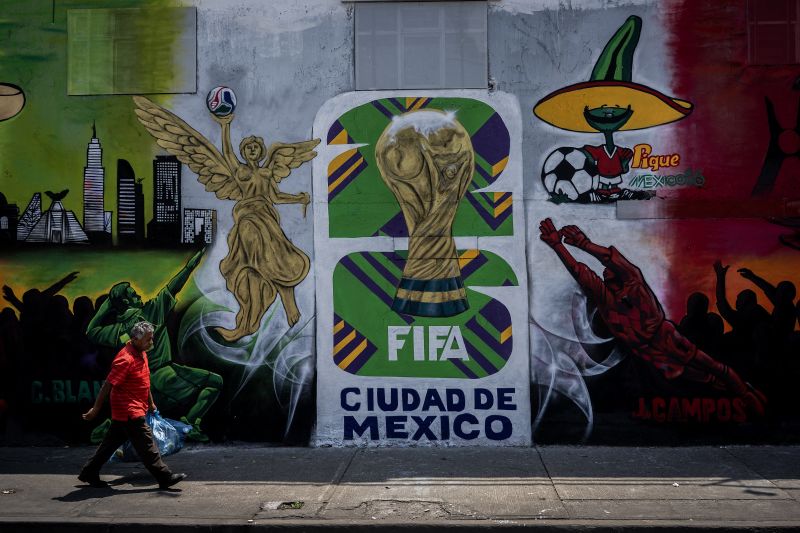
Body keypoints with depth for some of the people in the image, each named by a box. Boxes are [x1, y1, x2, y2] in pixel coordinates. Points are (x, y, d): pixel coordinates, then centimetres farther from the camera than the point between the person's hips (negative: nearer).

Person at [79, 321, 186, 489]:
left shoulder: (141, 353, 9)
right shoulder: (126, 359, -22)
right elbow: (108, 385, -19)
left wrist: (150, 402, 25)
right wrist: (96, 409, -15)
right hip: (129, 411, -10)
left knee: (112, 443, 17)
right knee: (146, 444, -6)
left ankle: (89, 473, 28)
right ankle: (164, 477, -2)